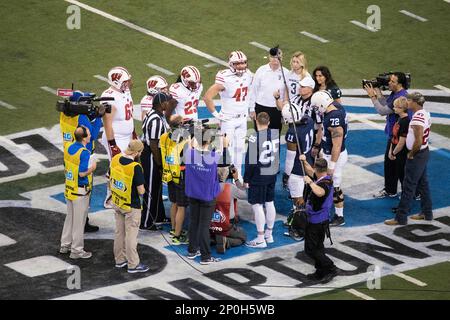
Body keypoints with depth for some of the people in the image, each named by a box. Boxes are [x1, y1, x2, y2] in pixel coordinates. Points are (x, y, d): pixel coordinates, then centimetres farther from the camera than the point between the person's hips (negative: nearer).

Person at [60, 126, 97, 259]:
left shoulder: (69, 148, 3)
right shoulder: (84, 152, -23)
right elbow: (82, 173, -24)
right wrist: (92, 168, -9)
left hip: (69, 188, 8)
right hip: (80, 190, -8)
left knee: (70, 217, 21)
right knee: (79, 220, 3)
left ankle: (65, 245, 31)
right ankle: (76, 250, 10)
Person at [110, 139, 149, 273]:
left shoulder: (115, 159, -6)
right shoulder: (135, 167, -27)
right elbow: (141, 191, -22)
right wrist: (143, 189, 0)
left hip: (117, 202, 7)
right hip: (131, 206, -7)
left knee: (119, 232, 19)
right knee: (131, 235, 3)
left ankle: (120, 260, 30)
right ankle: (133, 265, 12)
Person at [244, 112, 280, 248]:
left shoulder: (254, 138, -19)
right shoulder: (276, 133, -1)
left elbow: (250, 161, -17)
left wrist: (246, 179, -8)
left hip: (258, 176, -7)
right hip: (272, 174, 7)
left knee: (257, 205, -1)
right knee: (269, 203, 17)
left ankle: (260, 239, 1)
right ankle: (269, 234, 29)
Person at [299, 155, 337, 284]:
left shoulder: (324, 183, -26)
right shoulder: (326, 179, 4)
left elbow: (320, 192, -51)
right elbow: (310, 171, 21)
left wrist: (310, 182, -40)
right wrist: (304, 162, 8)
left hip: (316, 222, -10)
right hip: (321, 220, 10)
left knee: (310, 249, -3)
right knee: (317, 247, 19)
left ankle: (330, 269, -1)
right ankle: (320, 273, 28)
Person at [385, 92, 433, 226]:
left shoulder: (417, 118, -25)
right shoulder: (425, 114, 7)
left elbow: (418, 141, -29)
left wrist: (411, 154, -15)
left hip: (417, 155, -10)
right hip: (424, 152, 10)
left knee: (408, 187, -4)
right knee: (423, 183, 18)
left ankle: (400, 218, 0)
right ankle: (427, 213, 27)